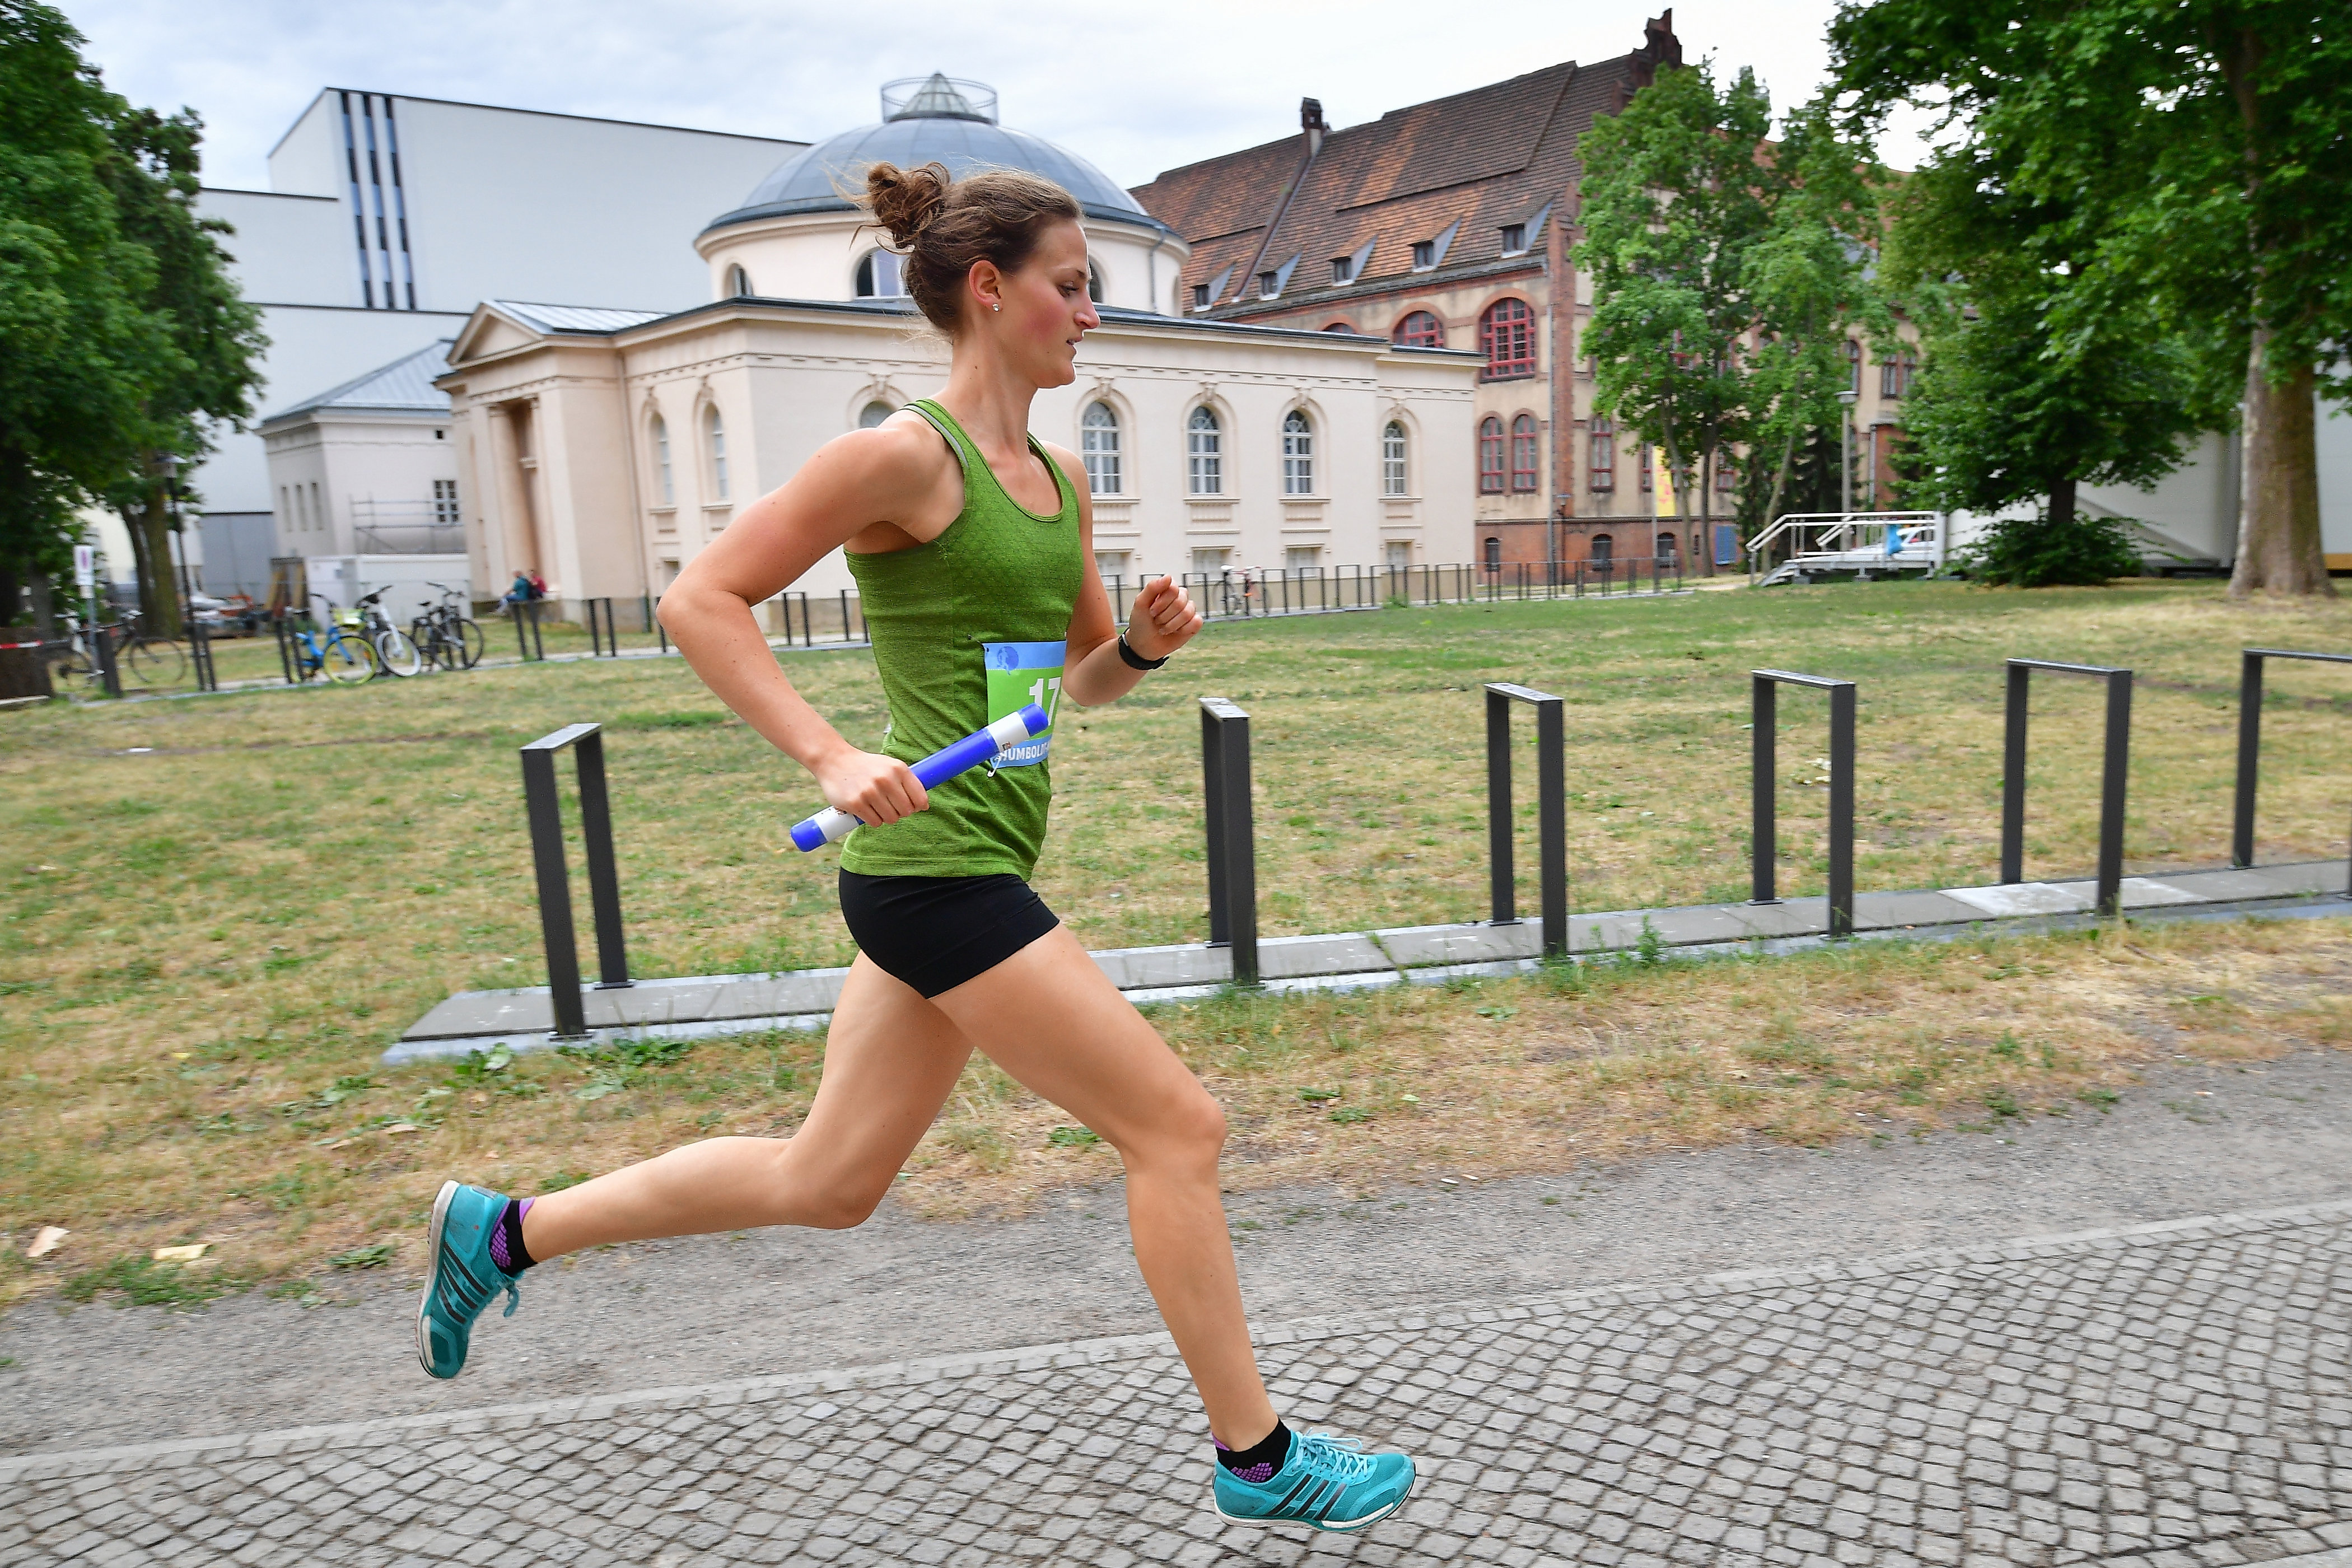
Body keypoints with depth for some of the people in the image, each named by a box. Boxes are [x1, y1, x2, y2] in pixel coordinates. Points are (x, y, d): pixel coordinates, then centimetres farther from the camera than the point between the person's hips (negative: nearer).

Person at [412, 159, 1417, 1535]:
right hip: (936, 865, -9)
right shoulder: (905, 455, -12)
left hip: (973, 870, 9)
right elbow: (701, 602, -11)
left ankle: (507, 1230, 35)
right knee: (1179, 1130, -1)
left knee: (826, 1182, 18)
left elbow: (1084, 680, 21)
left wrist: (1141, 642, 0)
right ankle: (1257, 1456, 19)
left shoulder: (1063, 476, 13)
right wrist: (832, 758, -20)